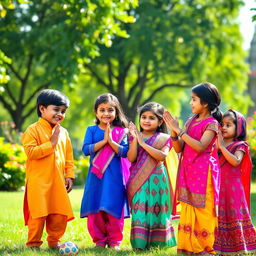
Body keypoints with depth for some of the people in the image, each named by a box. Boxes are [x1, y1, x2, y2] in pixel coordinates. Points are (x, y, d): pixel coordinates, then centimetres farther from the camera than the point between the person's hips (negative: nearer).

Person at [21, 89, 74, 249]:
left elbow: (69, 157, 18)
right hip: (38, 182, -6)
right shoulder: (34, 130, -5)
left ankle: (54, 242, 21)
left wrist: (69, 175, 9)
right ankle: (33, 244, 5)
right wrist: (51, 143, -16)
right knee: (38, 214, -6)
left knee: (60, 214, 6)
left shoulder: (63, 132, 13)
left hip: (58, 182, 6)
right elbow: (30, 152, -17)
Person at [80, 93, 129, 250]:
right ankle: (99, 240, 13)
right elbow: (86, 150, -7)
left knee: (114, 208, -1)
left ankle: (114, 241, 10)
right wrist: (103, 141, -14)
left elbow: (125, 152, -7)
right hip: (95, 176, 1)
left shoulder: (121, 132, 4)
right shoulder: (92, 130, 6)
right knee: (95, 210, 2)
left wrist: (111, 141, -16)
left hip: (114, 177, -1)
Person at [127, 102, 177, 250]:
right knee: (139, 210, -6)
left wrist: (143, 143, -16)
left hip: (156, 180, -1)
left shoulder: (164, 139, 3)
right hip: (138, 180, 1)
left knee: (156, 209, 1)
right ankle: (140, 243, -3)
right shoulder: (135, 137, 9)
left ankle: (155, 243, 10)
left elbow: (162, 156, -14)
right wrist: (135, 139, -13)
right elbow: (131, 158, -2)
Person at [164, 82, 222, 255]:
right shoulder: (191, 122, 12)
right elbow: (179, 148, 10)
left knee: (203, 210, -3)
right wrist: (174, 132, -8)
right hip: (188, 172, 6)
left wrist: (180, 131, -19)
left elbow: (200, 146, -21)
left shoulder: (212, 123, -7)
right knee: (188, 209, 6)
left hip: (203, 173, -6)